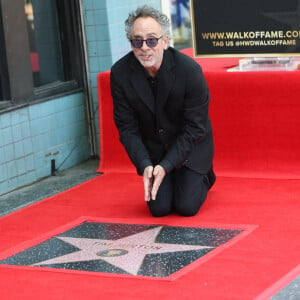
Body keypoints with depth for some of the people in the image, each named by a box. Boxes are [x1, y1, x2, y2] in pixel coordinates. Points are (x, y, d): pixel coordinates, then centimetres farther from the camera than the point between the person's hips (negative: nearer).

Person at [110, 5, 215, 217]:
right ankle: (169, 181, 29)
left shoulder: (189, 70, -26)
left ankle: (205, 174, 25)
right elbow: (127, 127, -14)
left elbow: (195, 127, -21)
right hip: (152, 147, 2)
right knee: (159, 208, -6)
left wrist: (166, 165, -28)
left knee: (187, 206, -8)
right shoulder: (120, 73, -19)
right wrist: (144, 165, -27)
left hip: (191, 145, -2)